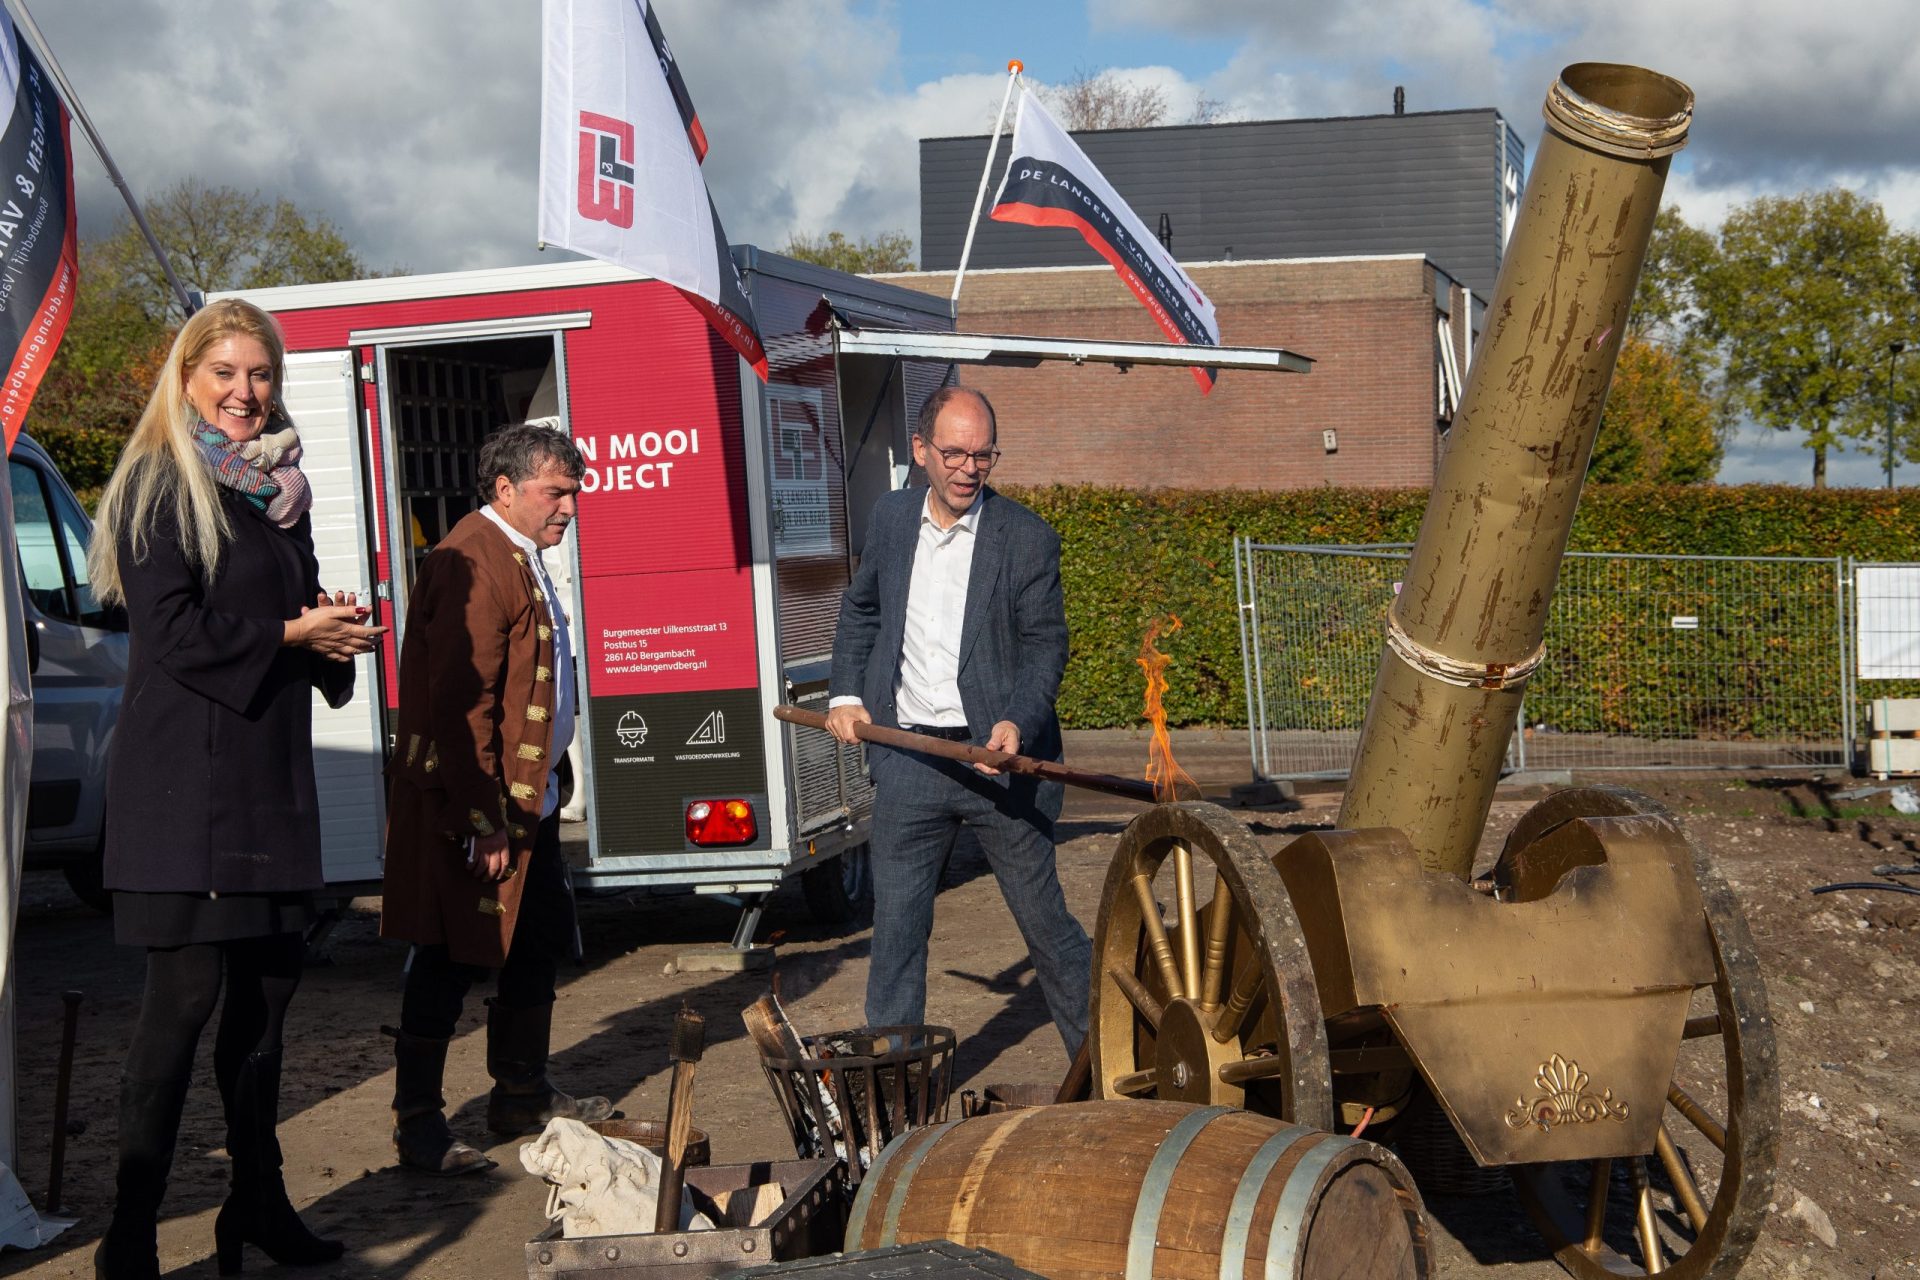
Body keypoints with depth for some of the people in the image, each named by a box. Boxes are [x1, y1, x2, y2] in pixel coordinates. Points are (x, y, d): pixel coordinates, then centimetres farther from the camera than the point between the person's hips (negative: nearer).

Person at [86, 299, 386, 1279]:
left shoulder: (277, 489, 17)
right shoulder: (159, 483, -5)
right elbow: (172, 629, -14)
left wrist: (335, 626, 2)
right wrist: (293, 633, -11)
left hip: (270, 773, 8)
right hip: (186, 775, -7)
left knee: (267, 986, 11)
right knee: (186, 995, -8)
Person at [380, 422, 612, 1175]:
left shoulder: (520, 560, 16)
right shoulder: (475, 563, -18)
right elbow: (461, 703, -23)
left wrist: (527, 807, 19)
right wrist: (481, 822, -24)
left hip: (526, 802, 11)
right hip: (474, 810, -11)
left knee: (537, 948, 18)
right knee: (449, 964, -3)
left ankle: (522, 1098, 32)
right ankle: (418, 1125, 6)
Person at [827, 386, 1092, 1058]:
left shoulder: (1027, 537, -5)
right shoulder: (891, 517, 8)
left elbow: (1045, 643, -6)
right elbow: (860, 610, 22)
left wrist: (1018, 723, -23)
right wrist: (845, 693, 10)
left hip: (998, 757, -3)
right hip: (907, 758, 3)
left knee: (1043, 915, 6)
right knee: (895, 925, 5)